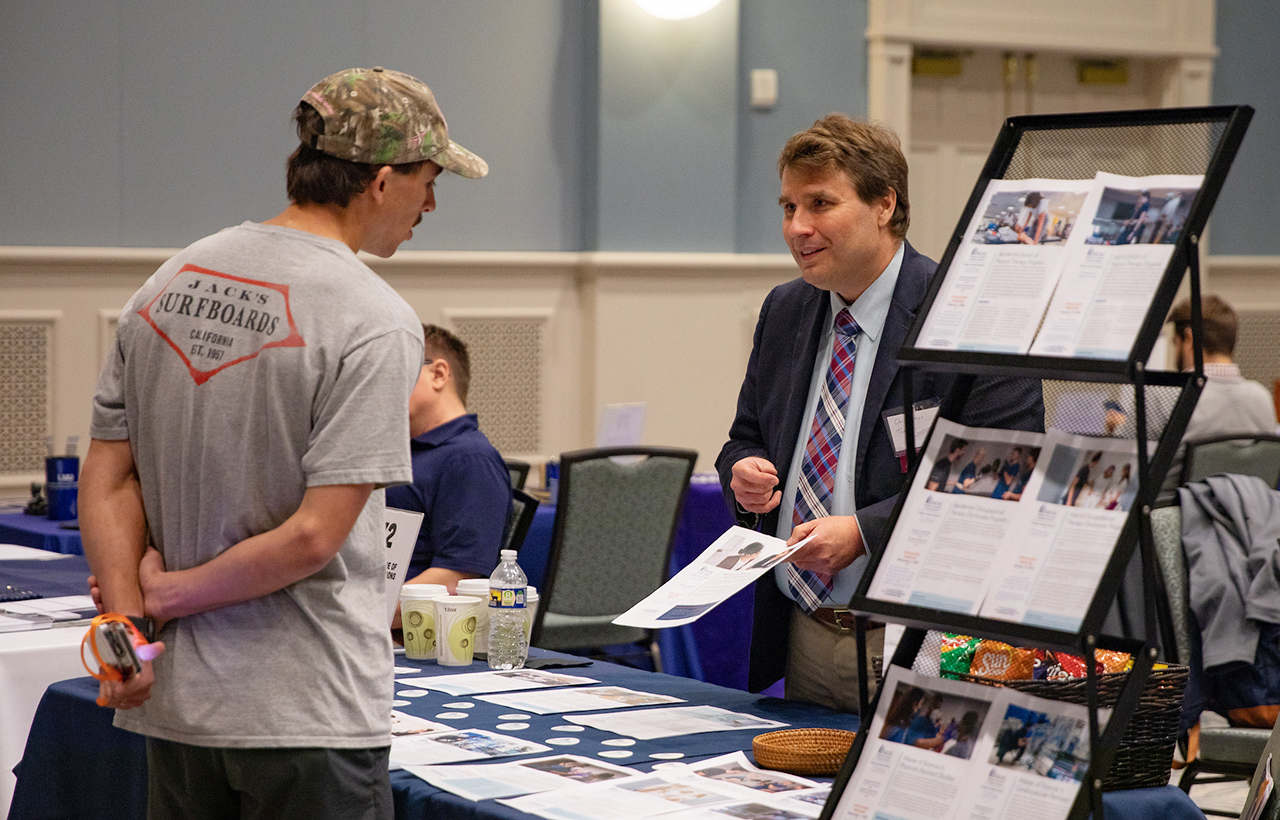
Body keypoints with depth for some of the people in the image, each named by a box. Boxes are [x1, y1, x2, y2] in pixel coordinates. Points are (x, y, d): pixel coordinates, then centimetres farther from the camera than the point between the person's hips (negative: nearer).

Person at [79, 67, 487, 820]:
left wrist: (129, 616, -2)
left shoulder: (169, 283, 7)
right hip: (307, 716, -7)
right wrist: (168, 594, -6)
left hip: (175, 702, 7)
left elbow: (108, 478, 5)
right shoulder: (376, 323, -14)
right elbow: (312, 537, -17)